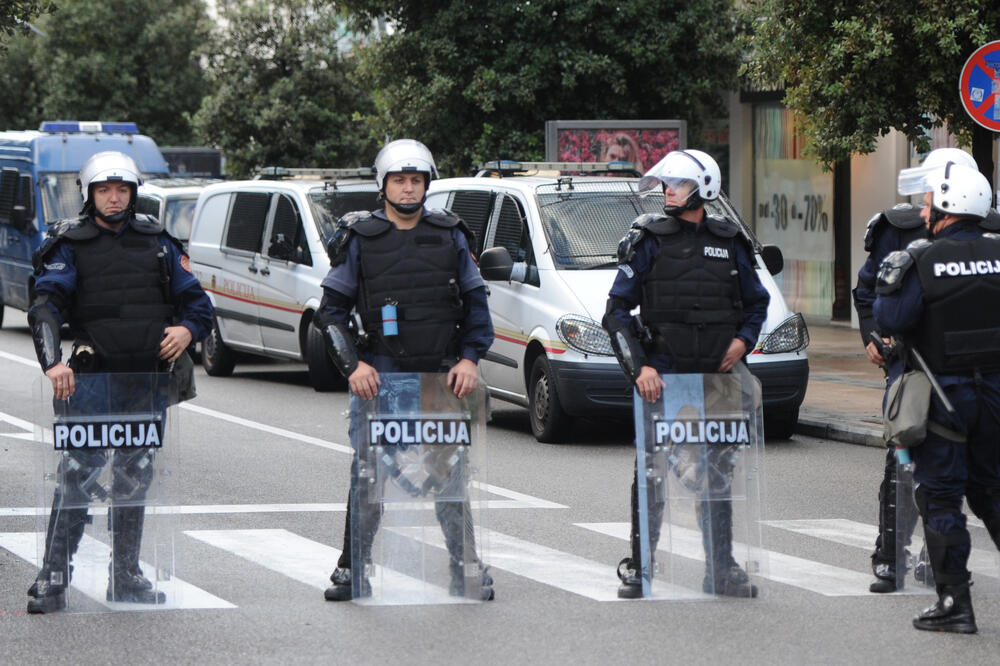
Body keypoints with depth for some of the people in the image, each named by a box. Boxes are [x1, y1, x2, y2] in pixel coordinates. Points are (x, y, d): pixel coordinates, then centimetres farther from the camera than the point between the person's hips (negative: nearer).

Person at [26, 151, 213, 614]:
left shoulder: (157, 242, 12)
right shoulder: (70, 245, 0)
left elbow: (195, 299, 18)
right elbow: (45, 304, -13)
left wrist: (188, 328, -6)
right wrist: (53, 362, -29)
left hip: (150, 377, 4)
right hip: (92, 382, -4)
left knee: (135, 479, 10)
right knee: (78, 475, -10)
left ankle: (126, 577, 20)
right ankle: (52, 579, -8)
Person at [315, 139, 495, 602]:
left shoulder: (450, 237, 9)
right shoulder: (359, 239, 4)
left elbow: (476, 302, 13)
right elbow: (332, 309, 5)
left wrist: (469, 358, 0)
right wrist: (353, 364, -6)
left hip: (443, 375, 1)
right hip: (379, 376, -1)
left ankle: (466, 568, 12)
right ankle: (353, 568, 9)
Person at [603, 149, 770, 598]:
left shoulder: (730, 244, 9)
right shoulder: (648, 241, 1)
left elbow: (757, 302, 22)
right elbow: (617, 312, -1)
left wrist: (743, 339, 3)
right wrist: (639, 367, -11)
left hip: (718, 377, 2)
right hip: (663, 376, -2)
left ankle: (721, 569, 15)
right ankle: (639, 569, 8)